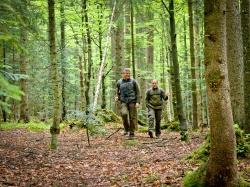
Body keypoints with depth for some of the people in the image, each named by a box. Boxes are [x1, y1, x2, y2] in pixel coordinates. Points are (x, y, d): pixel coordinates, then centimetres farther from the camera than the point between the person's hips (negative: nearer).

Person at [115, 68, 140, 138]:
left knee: (132, 117, -2)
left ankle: (132, 133, 9)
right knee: (124, 113, -24)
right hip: (123, 102, 1)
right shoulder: (119, 82, 9)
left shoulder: (133, 81, 3)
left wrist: (138, 102, -7)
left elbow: (138, 92, 3)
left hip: (132, 101, -1)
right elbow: (118, 92, 21)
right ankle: (126, 129, -3)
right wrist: (117, 97, 0)